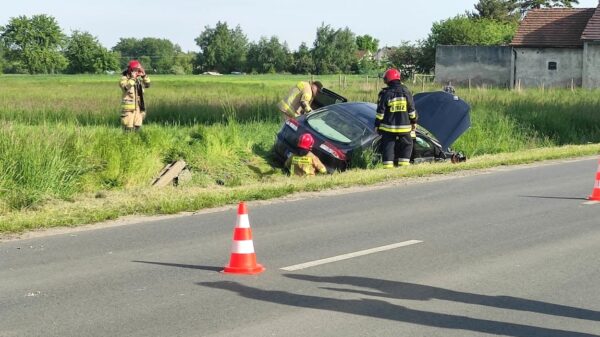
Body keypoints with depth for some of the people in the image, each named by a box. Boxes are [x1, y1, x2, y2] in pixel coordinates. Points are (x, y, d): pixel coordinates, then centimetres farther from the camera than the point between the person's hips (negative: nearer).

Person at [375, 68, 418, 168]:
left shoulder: (385, 93, -7)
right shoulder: (406, 92, 0)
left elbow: (380, 112, -5)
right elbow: (412, 110, 5)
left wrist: (377, 125, 3)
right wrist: (414, 122, 16)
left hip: (388, 127, -1)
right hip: (404, 127, 1)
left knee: (388, 147, 3)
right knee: (406, 145, 13)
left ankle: (388, 167, -2)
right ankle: (404, 164, 5)